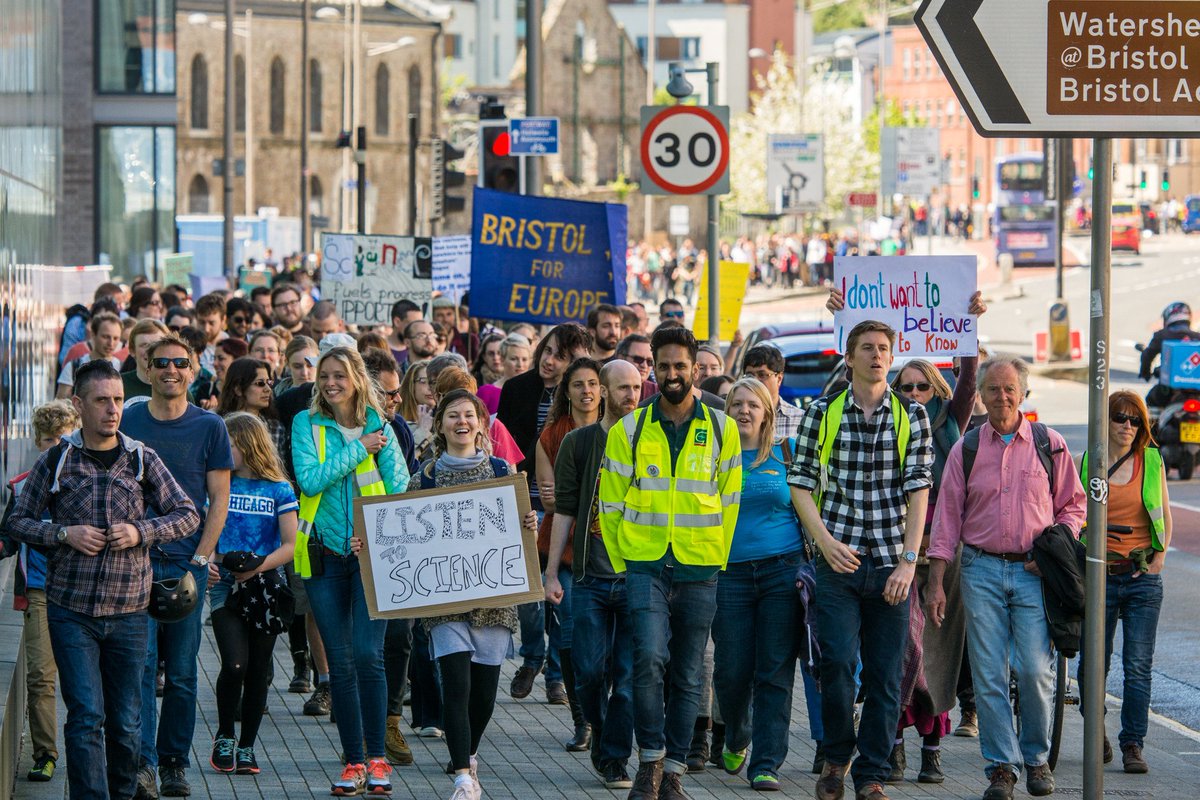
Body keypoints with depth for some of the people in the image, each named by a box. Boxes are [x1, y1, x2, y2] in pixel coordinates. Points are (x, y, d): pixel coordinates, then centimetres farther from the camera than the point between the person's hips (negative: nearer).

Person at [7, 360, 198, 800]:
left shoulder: (142, 459, 5)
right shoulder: (56, 461, 2)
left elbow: (188, 515, 8)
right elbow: (19, 521, 7)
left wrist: (140, 532, -9)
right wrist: (64, 534, -11)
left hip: (128, 611, 2)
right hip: (71, 610, -2)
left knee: (126, 722, 6)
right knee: (86, 716, -9)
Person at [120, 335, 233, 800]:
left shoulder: (208, 427, 4)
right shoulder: (127, 422, 5)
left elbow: (219, 500, 4)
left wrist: (199, 560, -4)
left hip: (188, 562, 0)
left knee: (182, 671, 4)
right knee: (140, 662, -10)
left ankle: (174, 763, 13)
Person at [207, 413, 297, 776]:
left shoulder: (279, 490, 2)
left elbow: (290, 545, -1)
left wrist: (258, 567, -14)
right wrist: (210, 561, -11)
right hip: (225, 586, 0)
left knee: (258, 670, 4)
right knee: (234, 664, -14)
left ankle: (246, 747, 14)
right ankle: (224, 736, 6)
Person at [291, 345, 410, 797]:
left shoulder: (379, 428, 5)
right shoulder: (306, 424, 3)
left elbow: (399, 490, 3)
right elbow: (310, 480, -11)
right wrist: (358, 449, -11)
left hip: (371, 556, -1)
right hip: (325, 555, 1)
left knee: (367, 654, -12)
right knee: (340, 663, 4)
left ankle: (377, 759, -2)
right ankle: (353, 762, 12)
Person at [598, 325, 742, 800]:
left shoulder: (722, 430, 6)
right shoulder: (628, 431, 3)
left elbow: (729, 503, 10)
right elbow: (611, 505, 7)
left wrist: (716, 565, 7)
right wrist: (623, 566, 3)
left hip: (699, 570, 1)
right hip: (644, 566, -1)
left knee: (687, 676, 5)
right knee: (650, 658, -20)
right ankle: (651, 760, -6)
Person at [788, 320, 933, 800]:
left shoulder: (912, 416, 6)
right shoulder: (822, 413, 4)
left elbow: (918, 491, 1)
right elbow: (801, 486, 4)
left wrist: (908, 561, -7)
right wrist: (826, 542, -10)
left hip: (890, 563, 1)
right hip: (838, 561, -1)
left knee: (885, 676, 1)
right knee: (837, 662, -10)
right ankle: (836, 756, 13)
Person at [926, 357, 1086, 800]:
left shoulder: (1050, 445, 5)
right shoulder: (966, 449, 7)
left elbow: (1073, 505, 12)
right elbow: (947, 516, 8)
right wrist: (936, 583, 3)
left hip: (1033, 572, -1)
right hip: (981, 569, 1)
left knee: (1036, 670, -7)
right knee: (988, 675, -2)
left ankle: (1037, 758, 12)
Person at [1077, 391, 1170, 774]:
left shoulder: (1152, 462, 6)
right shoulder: (1089, 462, 4)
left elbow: (1165, 516, 14)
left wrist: (1158, 559, 2)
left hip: (1143, 577, 0)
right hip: (1099, 574, 0)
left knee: (1138, 667, -5)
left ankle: (1133, 745, -1)